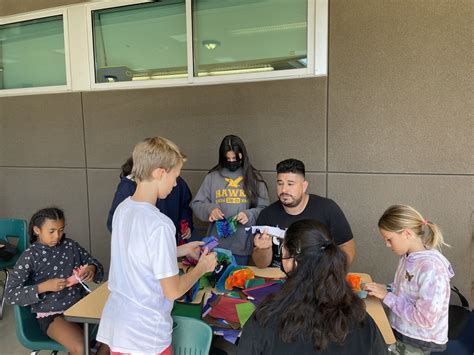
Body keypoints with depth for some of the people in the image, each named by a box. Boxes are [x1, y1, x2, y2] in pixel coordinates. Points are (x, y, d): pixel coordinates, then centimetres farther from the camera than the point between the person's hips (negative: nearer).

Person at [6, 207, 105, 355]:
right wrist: (45, 286, -22)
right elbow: (11, 294, -9)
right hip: (51, 314, -3)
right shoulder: (30, 256, -6)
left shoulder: (71, 246, 4)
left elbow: (95, 264, 11)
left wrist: (92, 269, -13)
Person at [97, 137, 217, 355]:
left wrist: (182, 250, 12)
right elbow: (173, 291, -20)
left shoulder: (122, 208, -3)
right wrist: (202, 267, -5)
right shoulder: (159, 225, -28)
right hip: (145, 337, -7)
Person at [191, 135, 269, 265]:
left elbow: (264, 209, 1)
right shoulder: (212, 177, 3)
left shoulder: (254, 178, 2)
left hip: (243, 245, 0)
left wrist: (249, 215, -17)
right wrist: (209, 209, -15)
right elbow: (196, 204, 4)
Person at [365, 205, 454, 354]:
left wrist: (387, 297, -22)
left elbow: (425, 319, -27)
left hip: (418, 342, -6)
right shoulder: (408, 257, -4)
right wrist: (387, 289, -4)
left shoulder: (431, 268, -28)